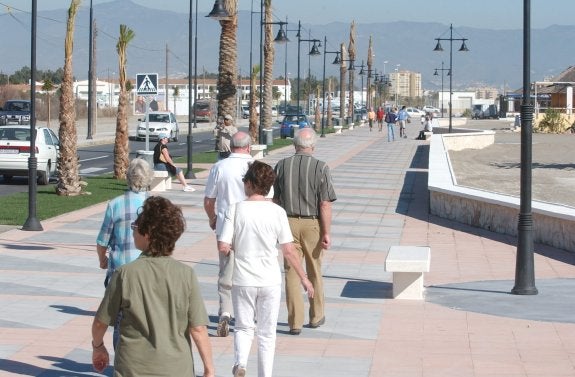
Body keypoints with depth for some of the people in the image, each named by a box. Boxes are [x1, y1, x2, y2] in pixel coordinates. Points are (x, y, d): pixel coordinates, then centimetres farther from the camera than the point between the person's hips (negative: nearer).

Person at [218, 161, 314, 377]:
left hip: (243, 280, 0)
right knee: (267, 333, 13)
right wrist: (303, 278, 4)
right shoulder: (277, 212, -7)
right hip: (270, 281, 0)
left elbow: (223, 247, -13)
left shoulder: (235, 210, -8)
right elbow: (288, 251, -6)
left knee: (244, 327, 15)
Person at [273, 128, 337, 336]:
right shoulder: (321, 168, -10)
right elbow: (325, 204, -12)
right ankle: (316, 316, 27)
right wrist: (326, 233, -8)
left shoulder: (281, 166, -1)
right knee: (314, 271, 15)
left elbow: (275, 199, 5)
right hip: (312, 224, -1)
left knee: (292, 272, 4)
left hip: (288, 223, 1)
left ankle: (295, 321, 1)